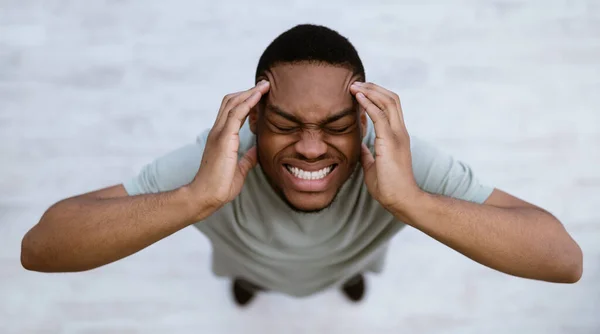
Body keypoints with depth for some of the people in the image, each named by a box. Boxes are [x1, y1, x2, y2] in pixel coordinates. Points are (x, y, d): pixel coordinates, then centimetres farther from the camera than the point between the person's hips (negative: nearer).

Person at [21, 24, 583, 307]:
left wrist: (410, 200, -66)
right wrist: (197, 196, -67)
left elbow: (566, 259, -53)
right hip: (254, 264, 0)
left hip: (348, 258, 1)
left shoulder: (400, 156, -47)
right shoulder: (213, 159, -47)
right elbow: (38, 248, -53)